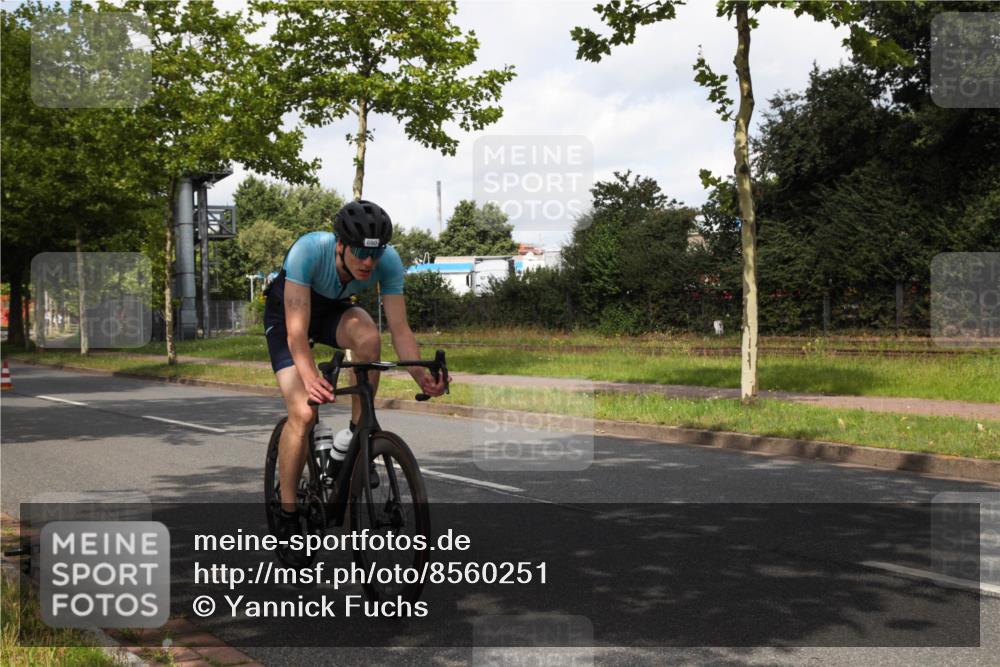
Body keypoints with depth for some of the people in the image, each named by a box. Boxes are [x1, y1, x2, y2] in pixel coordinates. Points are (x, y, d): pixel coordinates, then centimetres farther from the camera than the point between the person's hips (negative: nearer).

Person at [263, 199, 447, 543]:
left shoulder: (388, 260, -28)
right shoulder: (308, 250, -38)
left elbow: (400, 328, -26)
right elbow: (297, 331, -42)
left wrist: (421, 375, -43)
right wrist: (310, 378, -59)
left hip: (334, 309, 3)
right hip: (286, 312, -3)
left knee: (368, 337, -34)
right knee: (303, 412, -19)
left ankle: (358, 431, -12)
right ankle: (287, 513, -2)